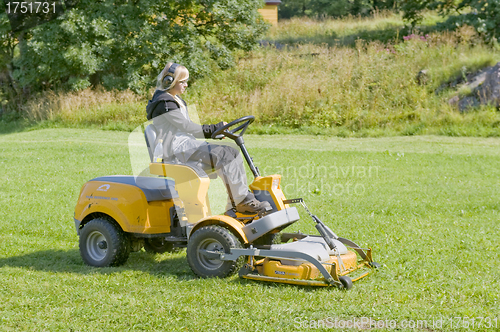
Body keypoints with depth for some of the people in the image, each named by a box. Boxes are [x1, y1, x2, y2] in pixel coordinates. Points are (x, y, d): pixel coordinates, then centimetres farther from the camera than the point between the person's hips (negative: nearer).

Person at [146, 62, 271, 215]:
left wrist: (215, 130, 7)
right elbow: (186, 127, -17)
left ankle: (235, 206, -10)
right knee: (225, 156, -24)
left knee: (233, 153, -5)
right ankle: (243, 200, -20)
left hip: (187, 144, 10)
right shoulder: (164, 103, -11)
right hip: (176, 150, -10)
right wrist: (215, 128, -13)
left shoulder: (176, 100, 22)